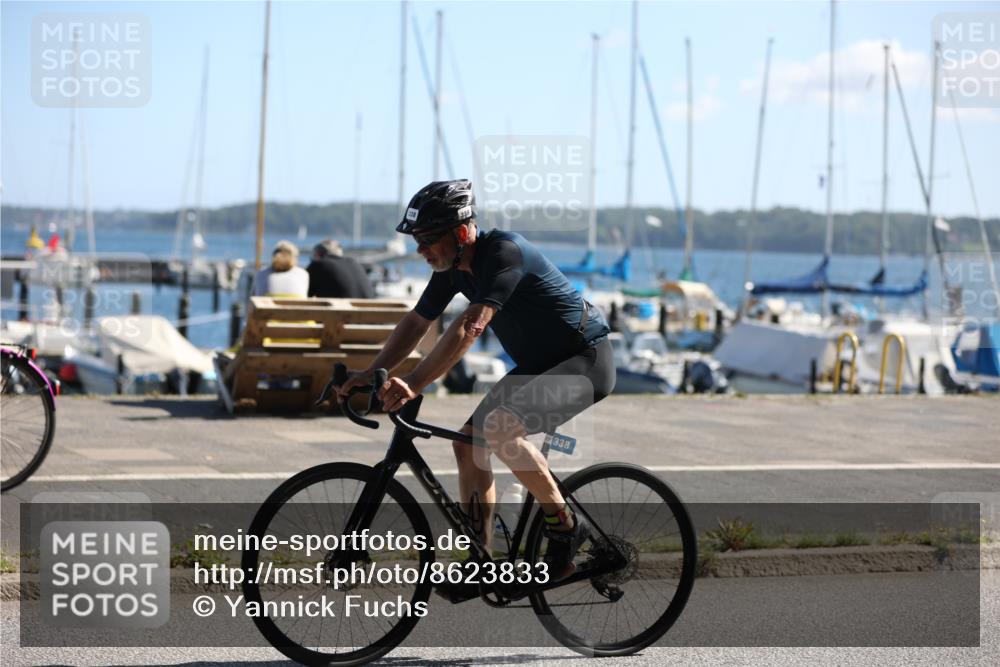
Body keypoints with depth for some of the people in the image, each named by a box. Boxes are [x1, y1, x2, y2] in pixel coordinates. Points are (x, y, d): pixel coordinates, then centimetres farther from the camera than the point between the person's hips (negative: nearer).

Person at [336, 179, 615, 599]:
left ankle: (565, 527, -12)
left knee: (498, 426, -29)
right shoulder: (452, 268, 0)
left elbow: (470, 327, -37)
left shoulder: (504, 252, -27)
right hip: (538, 364, 9)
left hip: (586, 361, -9)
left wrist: (412, 386, -42)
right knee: (469, 442, 0)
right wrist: (372, 374, -6)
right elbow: (415, 324, 8)